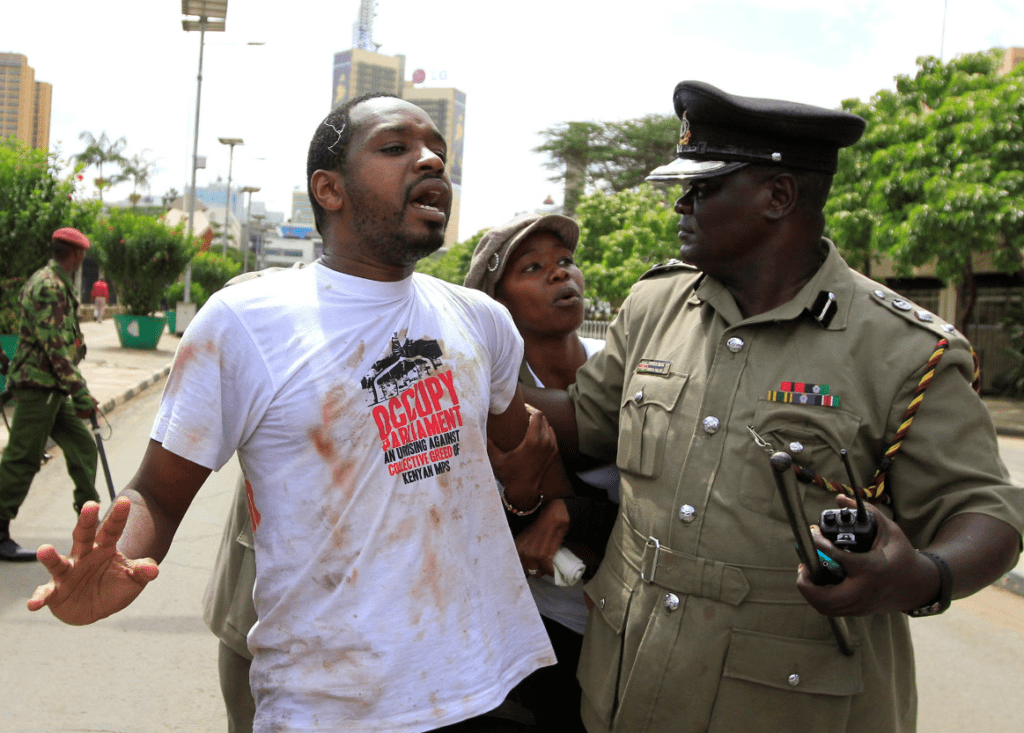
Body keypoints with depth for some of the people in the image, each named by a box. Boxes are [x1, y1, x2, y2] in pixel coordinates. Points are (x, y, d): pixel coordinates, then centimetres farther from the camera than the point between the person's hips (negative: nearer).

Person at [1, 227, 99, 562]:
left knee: (82, 446, 11)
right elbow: (54, 346, -22)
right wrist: (80, 393, -22)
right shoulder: (49, 286, -17)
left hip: (51, 388, 10)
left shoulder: (57, 283, 16)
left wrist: (75, 390, 26)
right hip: (38, 384, -10)